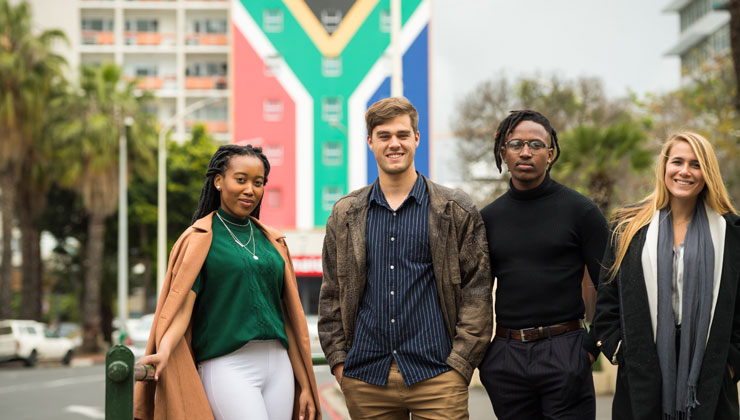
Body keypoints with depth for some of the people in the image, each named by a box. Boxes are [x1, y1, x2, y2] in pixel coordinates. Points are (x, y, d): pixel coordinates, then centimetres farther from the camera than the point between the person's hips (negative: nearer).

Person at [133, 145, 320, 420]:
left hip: (278, 366, 6)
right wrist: (164, 351, -29)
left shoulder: (273, 241, 16)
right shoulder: (199, 239, 1)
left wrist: (305, 386, 15)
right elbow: (181, 304, -9)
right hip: (228, 368, -5)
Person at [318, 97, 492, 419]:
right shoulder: (345, 214, 11)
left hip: (436, 378, -2)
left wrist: (460, 362, -5)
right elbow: (331, 293, 14)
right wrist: (338, 359, 5)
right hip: (365, 379, 2)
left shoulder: (456, 211, 5)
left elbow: (477, 289, 3)